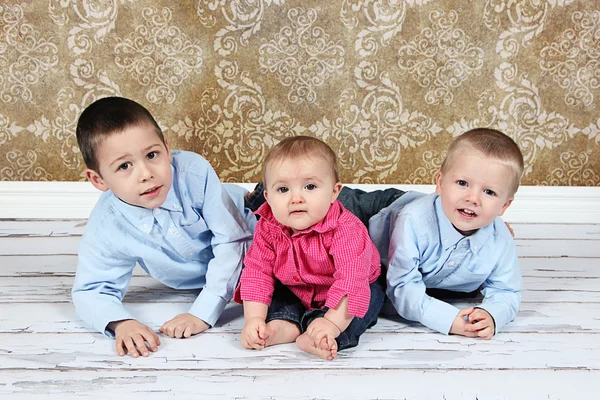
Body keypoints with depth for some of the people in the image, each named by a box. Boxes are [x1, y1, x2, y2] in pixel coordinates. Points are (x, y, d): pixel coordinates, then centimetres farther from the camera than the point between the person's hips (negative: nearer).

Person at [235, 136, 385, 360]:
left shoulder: (345, 229, -34)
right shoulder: (267, 228, -18)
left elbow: (351, 278, -42)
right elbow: (258, 271, -17)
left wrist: (333, 322, -53)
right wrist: (254, 319, -28)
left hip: (355, 291, -4)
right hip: (294, 294, 5)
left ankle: (311, 339, -46)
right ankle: (285, 325, -32)